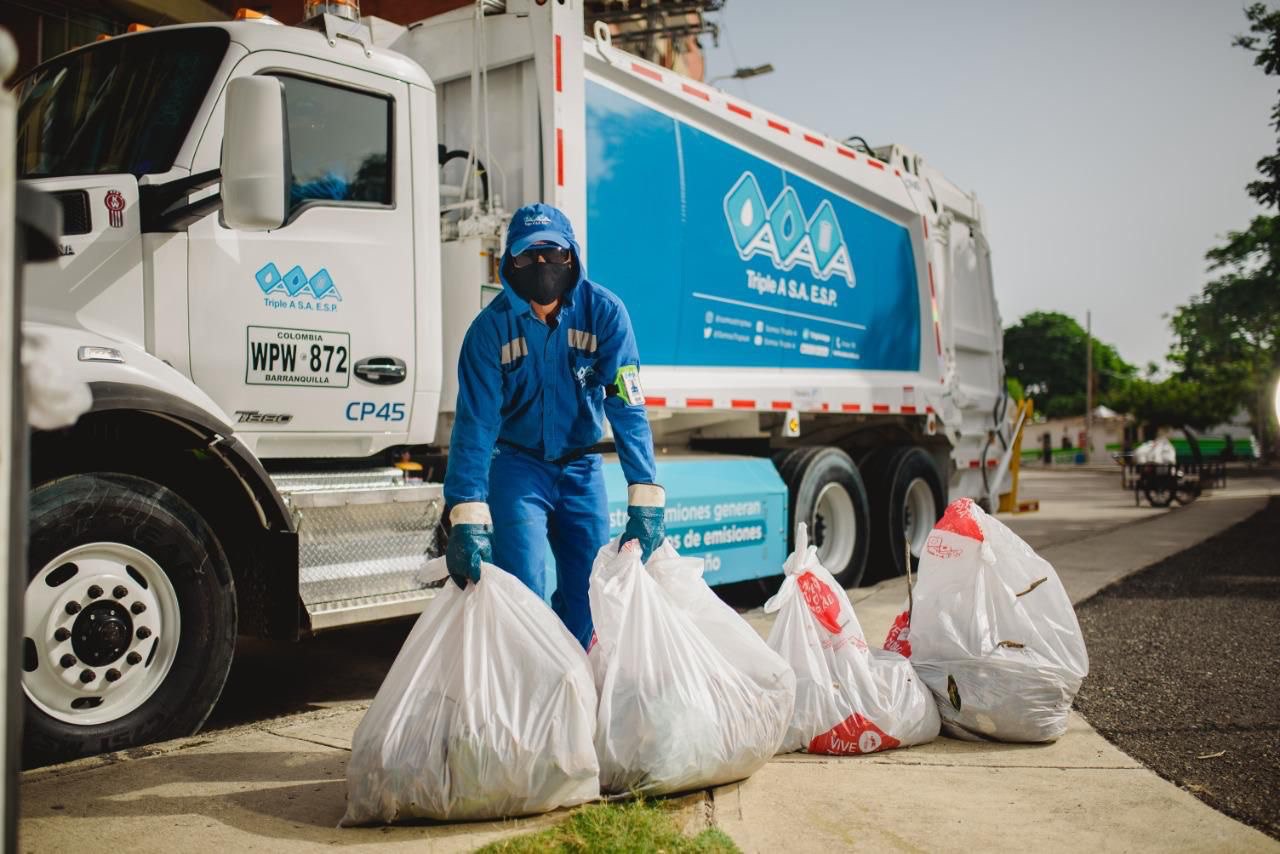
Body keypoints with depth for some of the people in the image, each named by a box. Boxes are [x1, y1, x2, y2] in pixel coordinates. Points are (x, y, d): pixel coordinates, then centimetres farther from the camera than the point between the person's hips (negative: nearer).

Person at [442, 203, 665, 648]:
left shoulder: (603, 311, -15)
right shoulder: (492, 325, -16)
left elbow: (627, 407, -19)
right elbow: (475, 422, -20)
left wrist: (646, 501, -28)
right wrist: (467, 519, -29)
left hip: (580, 466, 2)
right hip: (517, 465, -1)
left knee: (587, 596, 5)